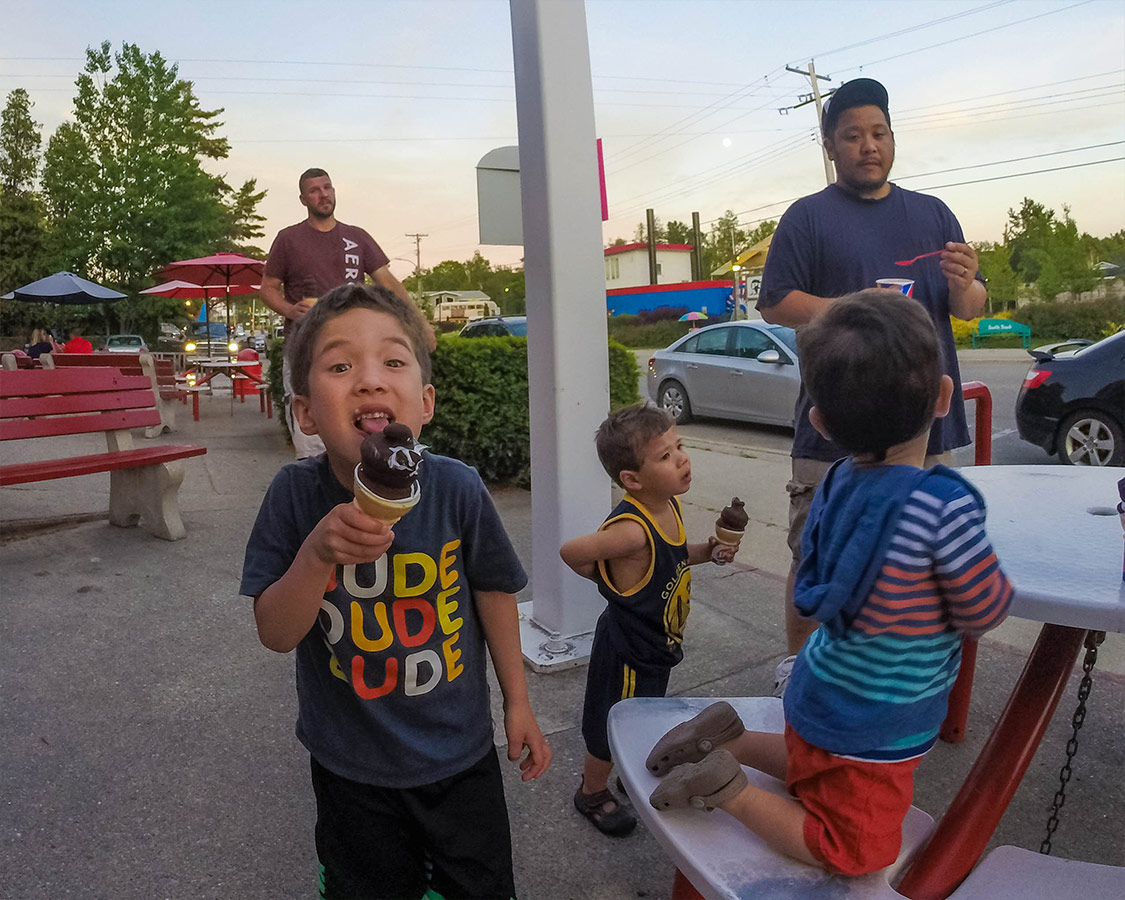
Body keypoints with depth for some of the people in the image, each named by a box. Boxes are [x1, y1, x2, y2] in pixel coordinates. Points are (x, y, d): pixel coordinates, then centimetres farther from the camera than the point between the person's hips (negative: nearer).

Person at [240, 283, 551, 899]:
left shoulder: (457, 490, -21)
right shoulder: (296, 496, -19)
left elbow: (494, 593, -5)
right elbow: (275, 633, -16)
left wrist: (517, 702, 4)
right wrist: (318, 553, -35)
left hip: (459, 750, 1)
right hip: (351, 762, 0)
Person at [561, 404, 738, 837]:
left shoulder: (670, 506, -6)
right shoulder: (631, 529, -35)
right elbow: (570, 552, -28)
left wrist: (706, 552, -5)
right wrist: (609, 580, -13)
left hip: (656, 644, 8)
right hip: (627, 651, -8)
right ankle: (592, 793, 41)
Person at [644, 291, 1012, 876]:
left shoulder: (838, 481, -10)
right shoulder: (947, 505, -31)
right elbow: (982, 613, -15)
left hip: (820, 694, 7)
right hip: (871, 729, -7)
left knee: (815, 774, 35)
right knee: (851, 856, 14)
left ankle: (728, 736, 15)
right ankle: (727, 788, 0)